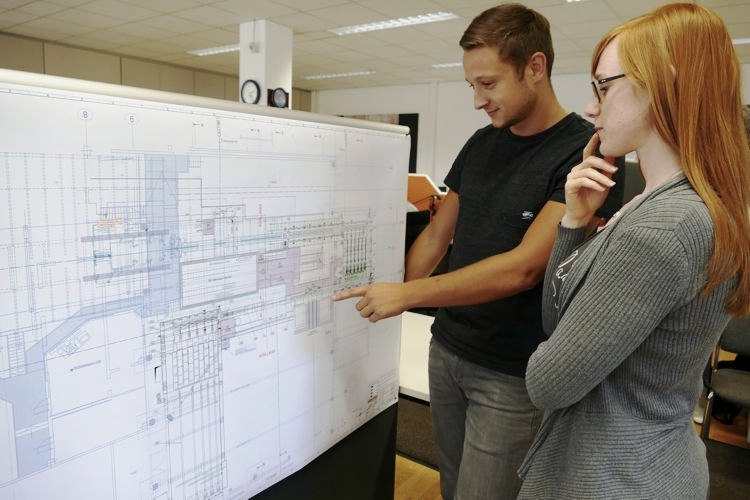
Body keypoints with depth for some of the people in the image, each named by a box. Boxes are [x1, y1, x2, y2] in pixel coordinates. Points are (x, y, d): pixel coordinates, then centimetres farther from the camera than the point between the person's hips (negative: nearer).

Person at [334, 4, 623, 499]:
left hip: (513, 374, -5)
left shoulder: (586, 152, -15)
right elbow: (436, 235, 10)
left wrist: (408, 294, -22)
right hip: (446, 349, 6)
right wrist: (387, 301, 3)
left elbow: (524, 267, -22)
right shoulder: (481, 143, 5)